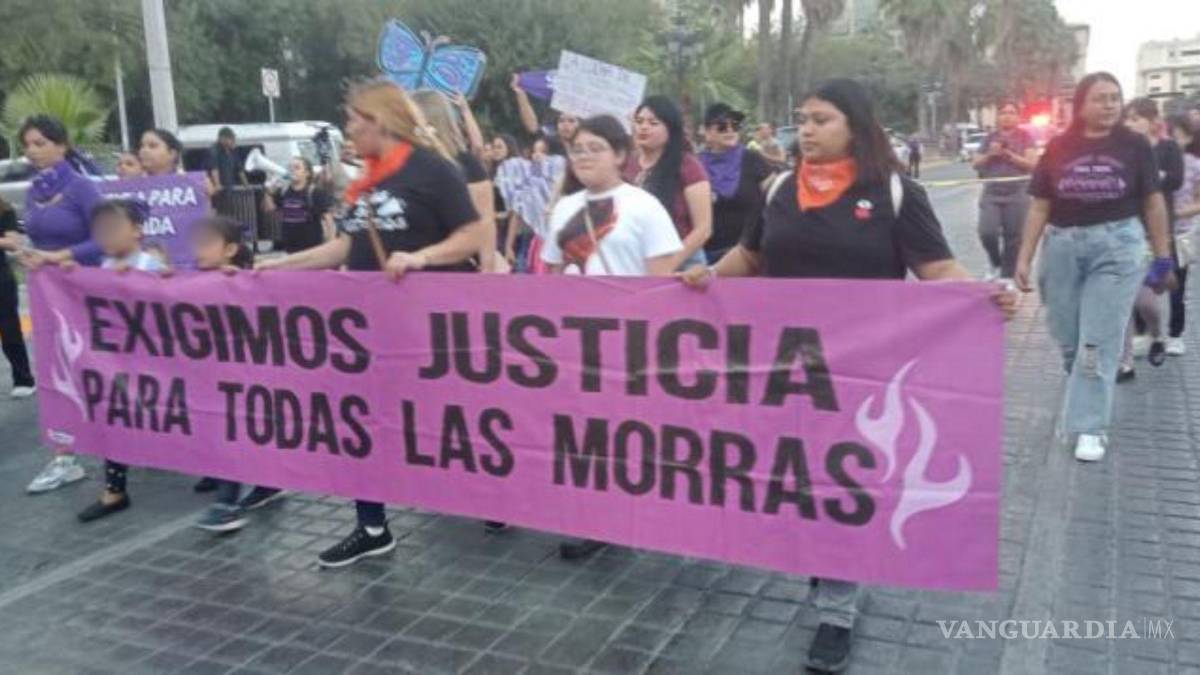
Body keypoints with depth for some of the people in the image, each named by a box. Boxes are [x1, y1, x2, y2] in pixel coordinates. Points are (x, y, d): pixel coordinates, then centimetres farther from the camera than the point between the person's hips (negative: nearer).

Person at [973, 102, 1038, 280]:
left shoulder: (1025, 137, 5)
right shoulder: (990, 138, 13)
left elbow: (1032, 163, -5)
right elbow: (976, 165, 12)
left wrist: (1009, 154, -12)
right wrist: (990, 154, -6)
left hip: (1017, 194, -2)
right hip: (991, 193, 2)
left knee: (1013, 238, -2)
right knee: (987, 232, -13)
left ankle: (1007, 277, 7)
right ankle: (996, 264, 14)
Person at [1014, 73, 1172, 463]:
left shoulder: (1134, 146, -1)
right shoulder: (1058, 149, 1)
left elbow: (1153, 202, 4)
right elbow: (1039, 207, 4)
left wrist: (1163, 257, 4)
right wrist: (1024, 258, 1)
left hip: (1117, 246, -2)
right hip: (1062, 247, 2)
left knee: (1099, 342, -3)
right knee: (1068, 339, 10)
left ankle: (1091, 427, 4)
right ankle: (1086, 396, 36)